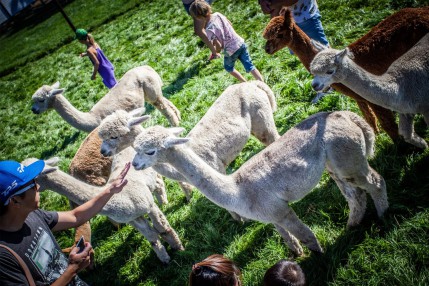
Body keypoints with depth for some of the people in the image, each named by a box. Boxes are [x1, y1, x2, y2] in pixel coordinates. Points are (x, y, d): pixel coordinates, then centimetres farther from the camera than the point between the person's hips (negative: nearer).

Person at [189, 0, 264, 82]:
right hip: (240, 42, 6)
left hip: (231, 50, -5)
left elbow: (219, 47, -21)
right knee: (250, 66, 12)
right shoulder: (218, 14, -4)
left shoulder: (209, 30, -24)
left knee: (228, 68, 25)